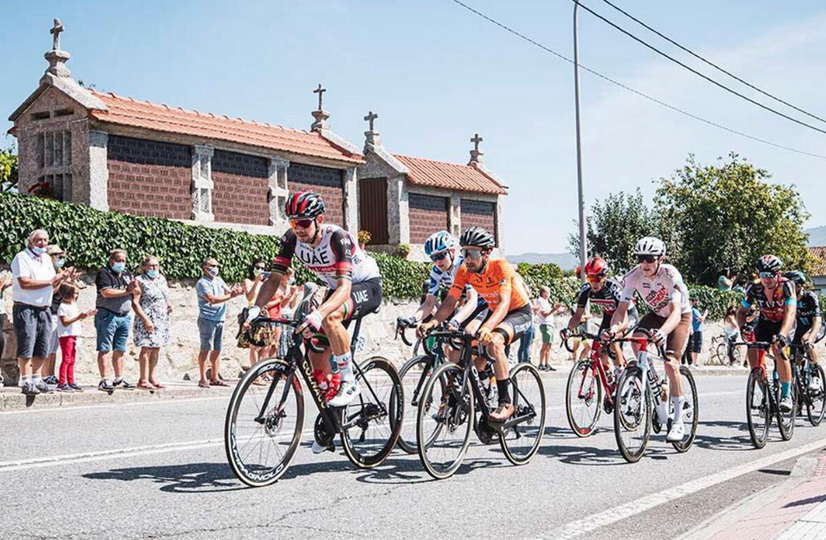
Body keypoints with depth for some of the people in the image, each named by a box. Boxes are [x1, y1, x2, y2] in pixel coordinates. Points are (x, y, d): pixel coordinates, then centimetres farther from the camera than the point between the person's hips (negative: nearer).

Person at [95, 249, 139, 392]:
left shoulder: (127, 274, 17)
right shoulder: (104, 273, -4)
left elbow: (137, 293, 15)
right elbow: (106, 292, -17)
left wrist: (134, 288, -9)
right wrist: (126, 291, -9)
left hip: (124, 316, 7)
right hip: (108, 315, -7)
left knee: (120, 350, 10)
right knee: (105, 349, -6)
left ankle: (119, 379, 16)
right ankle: (104, 381, -8)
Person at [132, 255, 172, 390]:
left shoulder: (162, 279, 15)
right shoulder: (140, 280, -6)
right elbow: (135, 302, -13)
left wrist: (169, 304, 6)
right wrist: (145, 319, -19)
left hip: (162, 319, 7)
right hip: (147, 320, -7)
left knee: (156, 349, 7)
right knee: (147, 348, -9)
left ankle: (152, 378, 13)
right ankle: (143, 380, -6)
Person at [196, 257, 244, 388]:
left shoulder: (219, 280, 15)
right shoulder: (202, 283, -8)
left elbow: (229, 292, 7)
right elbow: (212, 299, -20)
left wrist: (236, 291, -15)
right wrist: (230, 296, -21)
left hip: (220, 319, 7)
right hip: (207, 319, -7)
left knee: (217, 349, 9)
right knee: (206, 349, -6)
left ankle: (215, 378, 15)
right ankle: (203, 379, -3)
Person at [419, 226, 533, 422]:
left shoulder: (501, 267, -29)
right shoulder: (464, 271, -14)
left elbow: (504, 303, -40)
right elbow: (450, 302, -16)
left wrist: (487, 328, -57)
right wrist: (433, 322, -36)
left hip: (520, 312, -6)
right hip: (493, 311, 7)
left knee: (494, 341, -33)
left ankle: (506, 403, -27)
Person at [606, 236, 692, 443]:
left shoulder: (671, 275, -35)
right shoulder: (633, 276, -24)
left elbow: (675, 311, -45)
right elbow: (621, 309, -25)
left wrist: (662, 332, -65)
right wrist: (614, 327, -47)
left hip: (680, 316, -4)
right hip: (656, 314, 4)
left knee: (671, 364, -19)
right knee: (636, 340, -27)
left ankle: (678, 422, -9)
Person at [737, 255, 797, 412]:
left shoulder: (786, 286, -29)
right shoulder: (754, 288, -19)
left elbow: (790, 312, -40)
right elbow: (742, 311, -11)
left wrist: (782, 335, -55)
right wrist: (742, 328, -32)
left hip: (785, 323, -3)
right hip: (765, 322, 4)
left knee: (778, 349, -30)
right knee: (752, 350, -19)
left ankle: (787, 394, -20)